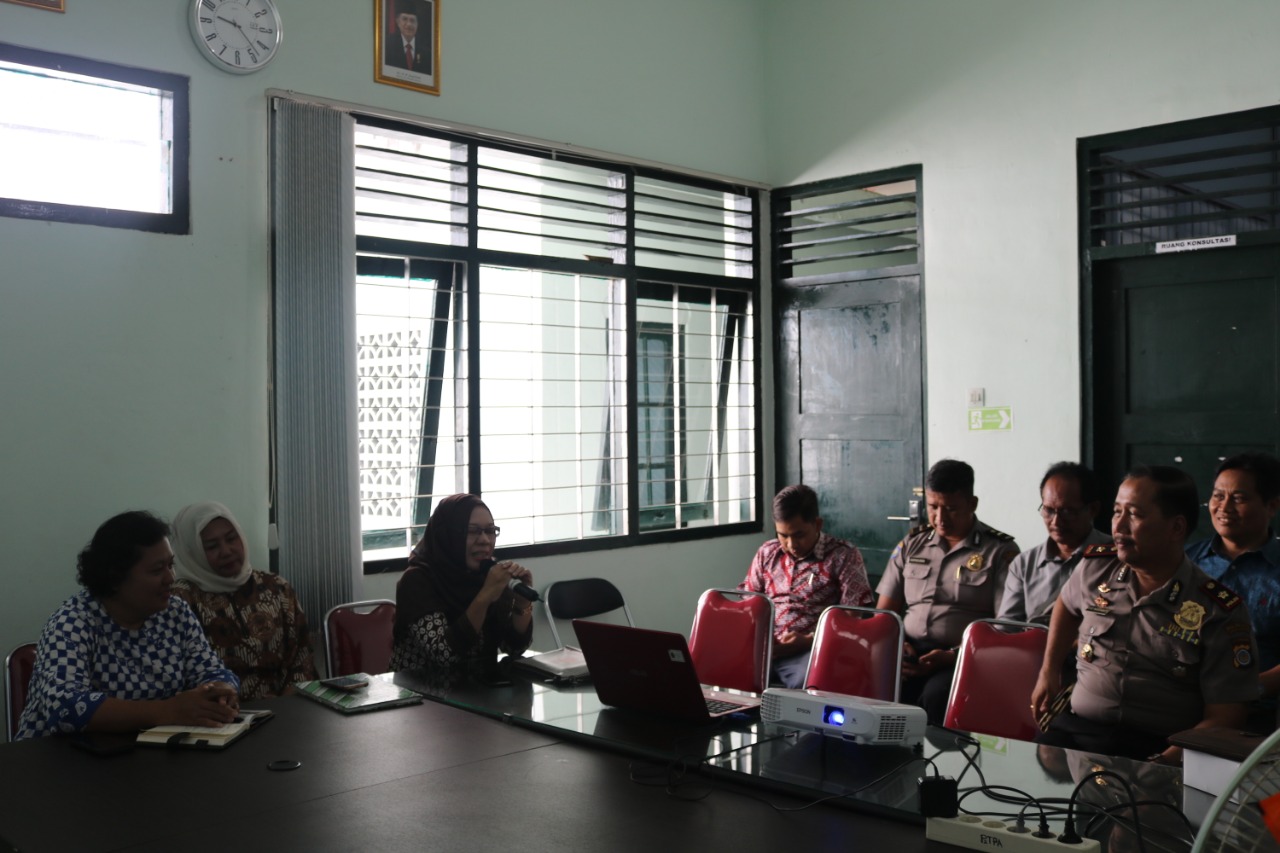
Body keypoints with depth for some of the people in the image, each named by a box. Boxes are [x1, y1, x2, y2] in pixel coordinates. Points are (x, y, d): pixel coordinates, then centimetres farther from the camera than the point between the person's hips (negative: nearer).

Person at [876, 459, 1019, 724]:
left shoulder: (1000, 551, 4)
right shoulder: (911, 545, 17)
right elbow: (884, 612, 19)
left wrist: (953, 656, -15)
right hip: (910, 653, 3)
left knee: (936, 694, -36)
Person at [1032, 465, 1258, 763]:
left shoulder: (1221, 612, -4)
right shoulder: (1095, 569, 6)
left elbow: (1222, 717, -6)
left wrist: (1169, 761, -21)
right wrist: (1049, 670, 24)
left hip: (1159, 748, -3)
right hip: (1075, 728, 3)